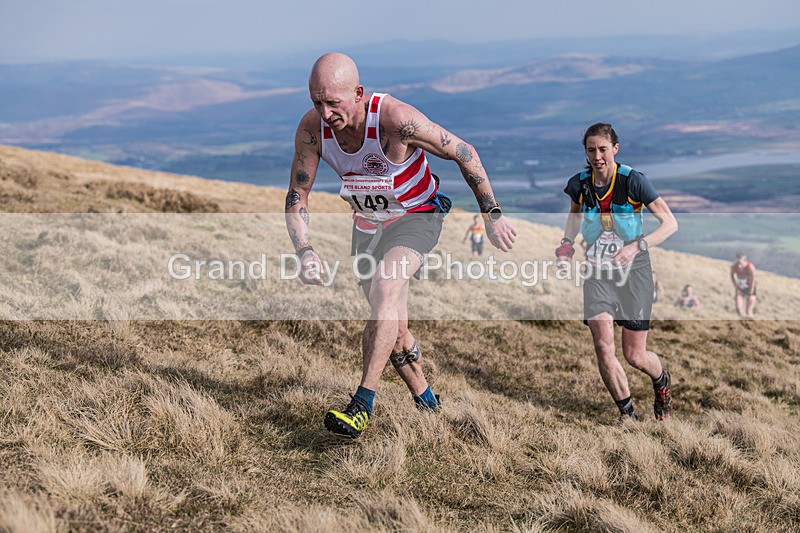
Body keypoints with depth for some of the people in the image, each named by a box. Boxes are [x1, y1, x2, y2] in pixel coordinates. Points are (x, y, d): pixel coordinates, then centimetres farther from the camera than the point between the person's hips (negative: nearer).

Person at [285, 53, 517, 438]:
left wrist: (491, 214, -13)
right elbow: (297, 197, -9)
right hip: (367, 224, 5)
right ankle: (427, 403, 31)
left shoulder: (395, 119, -31)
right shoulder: (311, 128, -19)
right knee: (393, 326, 10)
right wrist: (304, 251, -25)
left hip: (416, 216, -5)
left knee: (383, 291, -30)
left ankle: (363, 405, -27)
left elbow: (463, 153, -19)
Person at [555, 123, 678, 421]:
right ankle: (627, 414, 2)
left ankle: (662, 381, 38)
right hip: (597, 272, 2)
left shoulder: (632, 180, -13)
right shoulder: (579, 184, -3)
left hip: (634, 272, -2)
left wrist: (637, 246, -28)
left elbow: (670, 223, -14)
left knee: (634, 356, 2)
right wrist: (567, 243, 5)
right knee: (603, 346, -16)